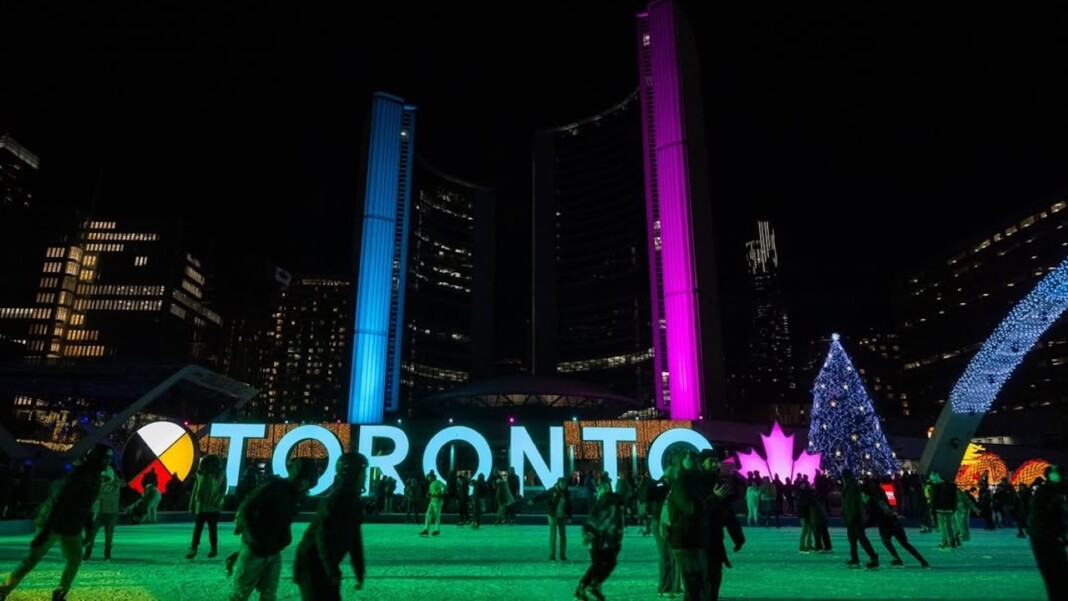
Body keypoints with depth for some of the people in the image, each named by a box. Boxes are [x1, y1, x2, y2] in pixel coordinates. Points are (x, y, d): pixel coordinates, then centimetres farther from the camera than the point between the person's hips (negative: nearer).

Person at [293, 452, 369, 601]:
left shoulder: (353, 502, 5)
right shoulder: (334, 501, -22)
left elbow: (354, 539, 11)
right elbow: (323, 539, -25)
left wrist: (359, 573, 11)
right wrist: (333, 572, -26)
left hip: (326, 565, 9)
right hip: (312, 564, -9)